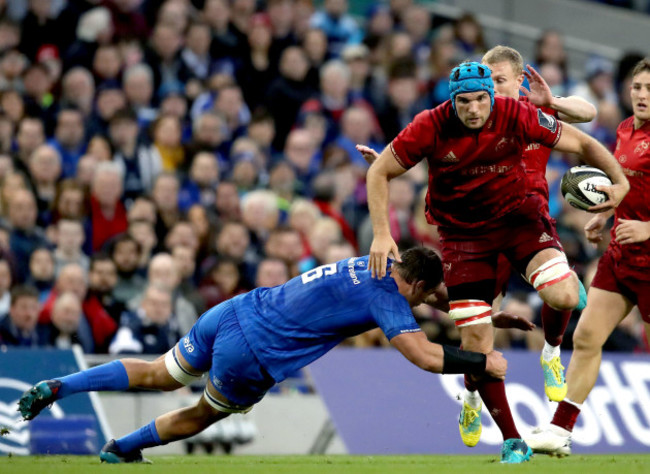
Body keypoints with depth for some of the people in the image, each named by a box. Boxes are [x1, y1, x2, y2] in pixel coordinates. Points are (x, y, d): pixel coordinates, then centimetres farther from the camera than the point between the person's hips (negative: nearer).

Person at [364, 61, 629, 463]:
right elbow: (379, 173, -7)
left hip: (517, 214, 0)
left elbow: (582, 144, -6)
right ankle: (512, 440, 8)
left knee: (563, 296, -27)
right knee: (476, 340, -5)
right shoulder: (431, 128, -19)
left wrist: (619, 181, -20)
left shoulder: (517, 116, -18)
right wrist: (382, 234, -16)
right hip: (463, 231, 0)